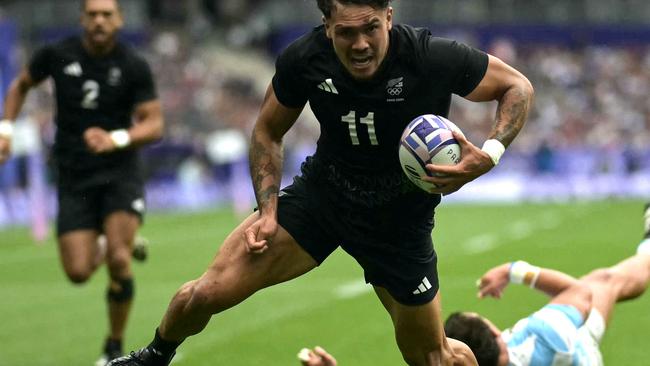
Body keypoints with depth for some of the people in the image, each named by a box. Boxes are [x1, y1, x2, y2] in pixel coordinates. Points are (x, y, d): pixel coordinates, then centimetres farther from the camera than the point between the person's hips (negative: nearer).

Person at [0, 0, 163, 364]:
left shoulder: (134, 67, -9)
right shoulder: (57, 55, -4)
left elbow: (155, 125, -10)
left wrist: (116, 139, -28)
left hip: (120, 173, -2)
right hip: (74, 178, 2)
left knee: (118, 259, -21)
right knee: (78, 272, -7)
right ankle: (99, 249, 33)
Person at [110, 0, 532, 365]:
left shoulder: (434, 58, -27)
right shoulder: (303, 59, -19)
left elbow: (518, 86, -10)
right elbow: (268, 132, 1)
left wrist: (489, 155, -26)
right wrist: (268, 212, -9)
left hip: (401, 221, -1)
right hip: (321, 192, 2)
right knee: (212, 291, -10)